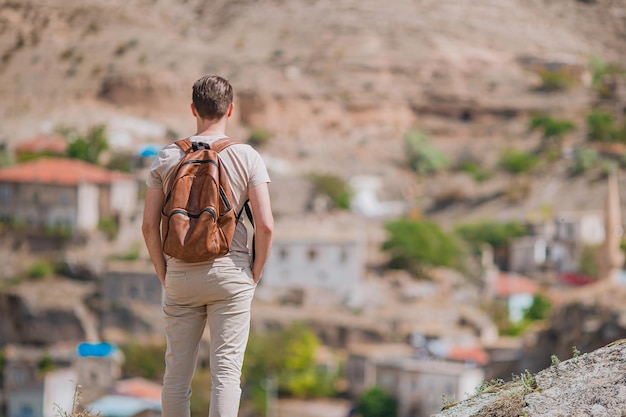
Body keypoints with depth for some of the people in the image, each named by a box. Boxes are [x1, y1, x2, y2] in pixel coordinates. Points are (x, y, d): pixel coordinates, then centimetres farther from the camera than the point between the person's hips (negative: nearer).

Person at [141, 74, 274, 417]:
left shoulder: (167, 157, 2)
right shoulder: (247, 157, -3)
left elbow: (149, 225, 0)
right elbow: (265, 225, -9)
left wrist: (165, 274, 9)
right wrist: (255, 274, 3)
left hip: (180, 276, 2)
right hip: (230, 274, -2)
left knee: (176, 372, 8)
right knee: (226, 371, -2)